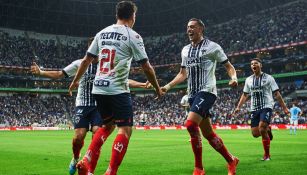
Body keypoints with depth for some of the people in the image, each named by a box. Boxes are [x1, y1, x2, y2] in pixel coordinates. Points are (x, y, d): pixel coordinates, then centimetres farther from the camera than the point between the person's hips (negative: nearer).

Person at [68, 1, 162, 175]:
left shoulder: (102, 33, 12)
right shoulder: (132, 36, -4)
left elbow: (87, 60, 17)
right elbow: (147, 67, -2)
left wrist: (75, 81, 29)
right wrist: (157, 88, 12)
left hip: (99, 89, 7)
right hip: (118, 90, -7)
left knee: (108, 125, 22)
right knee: (125, 129, 0)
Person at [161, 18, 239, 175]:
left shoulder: (212, 46, -2)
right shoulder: (185, 50, 16)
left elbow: (229, 66, 0)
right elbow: (183, 74, 23)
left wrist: (234, 78, -21)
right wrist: (168, 86, 12)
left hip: (207, 91, -7)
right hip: (192, 94, 7)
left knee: (191, 124, -24)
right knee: (208, 133, 9)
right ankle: (231, 160, 27)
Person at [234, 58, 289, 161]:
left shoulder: (268, 78, 1)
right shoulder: (249, 80, 12)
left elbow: (277, 94, 2)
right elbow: (245, 95, 18)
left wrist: (284, 107, -2)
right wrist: (238, 107, 8)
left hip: (266, 107, -4)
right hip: (254, 108, 4)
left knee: (262, 129, -21)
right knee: (255, 133, -3)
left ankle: (267, 155, -4)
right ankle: (267, 130, 33)